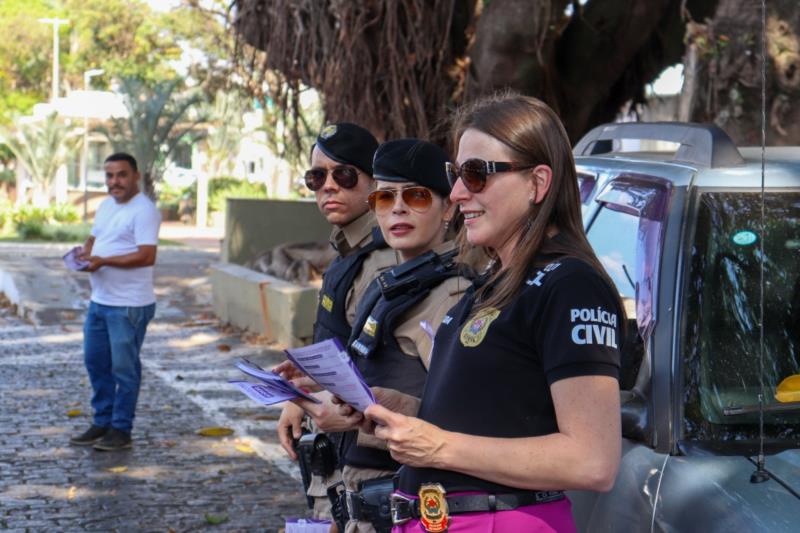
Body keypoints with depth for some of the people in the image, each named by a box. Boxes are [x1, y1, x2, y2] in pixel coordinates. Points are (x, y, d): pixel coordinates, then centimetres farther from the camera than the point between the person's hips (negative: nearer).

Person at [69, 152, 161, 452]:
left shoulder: (144, 211, -15)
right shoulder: (106, 205, 14)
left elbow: (147, 256, -24)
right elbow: (94, 237, 26)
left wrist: (103, 261, -24)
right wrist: (85, 252, 2)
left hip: (129, 306, -9)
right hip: (99, 301, 9)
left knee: (123, 367, -1)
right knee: (95, 361, 14)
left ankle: (121, 430, 9)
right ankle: (102, 422, 26)